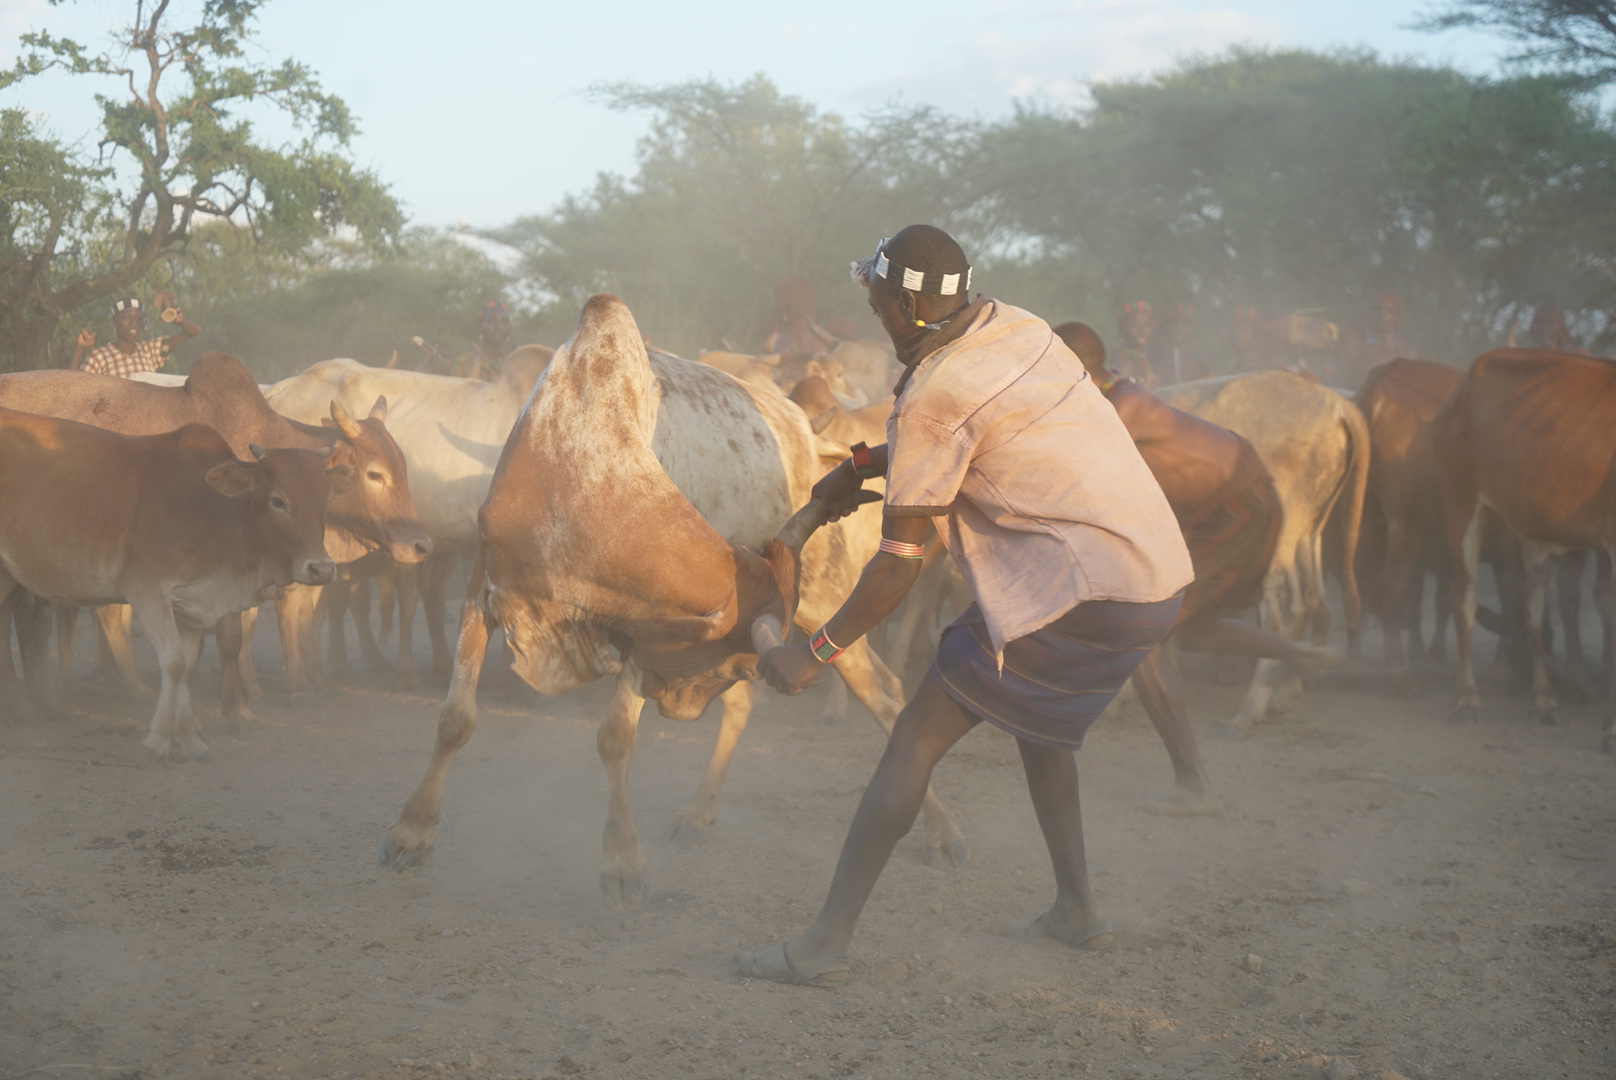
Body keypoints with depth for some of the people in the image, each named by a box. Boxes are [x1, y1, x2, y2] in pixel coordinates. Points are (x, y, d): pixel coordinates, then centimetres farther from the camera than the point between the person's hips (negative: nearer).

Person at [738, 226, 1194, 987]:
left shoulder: (934, 394, -12)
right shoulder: (1012, 326, 12)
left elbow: (900, 561, -10)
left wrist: (816, 653, -1)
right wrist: (863, 463, 35)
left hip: (1078, 593, -9)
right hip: (1161, 578, 9)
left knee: (917, 739, -3)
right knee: (1040, 721, 32)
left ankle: (826, 944, -5)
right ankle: (1077, 911, 36)